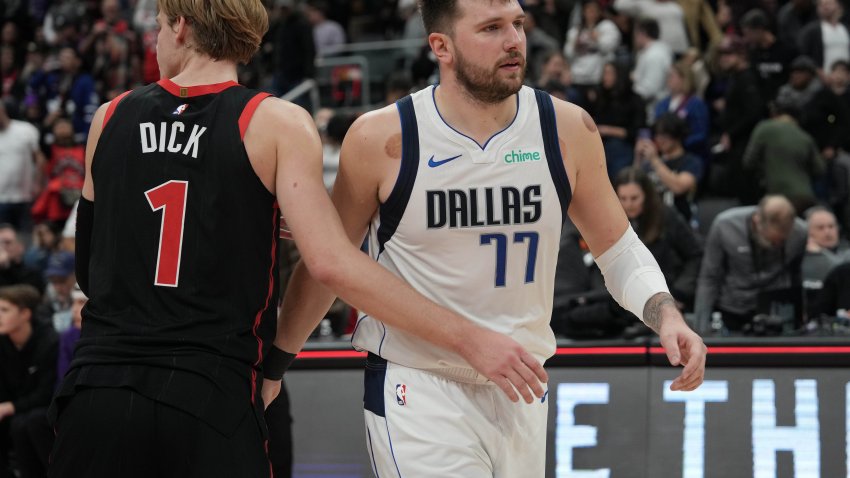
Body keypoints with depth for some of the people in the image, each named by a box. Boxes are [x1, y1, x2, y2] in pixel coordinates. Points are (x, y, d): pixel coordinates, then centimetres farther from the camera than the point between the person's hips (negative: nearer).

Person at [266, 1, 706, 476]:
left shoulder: (567, 130, -4)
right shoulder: (382, 139, -11)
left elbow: (619, 250, 8)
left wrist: (666, 315, -10)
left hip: (520, 391, 4)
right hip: (417, 390, -4)